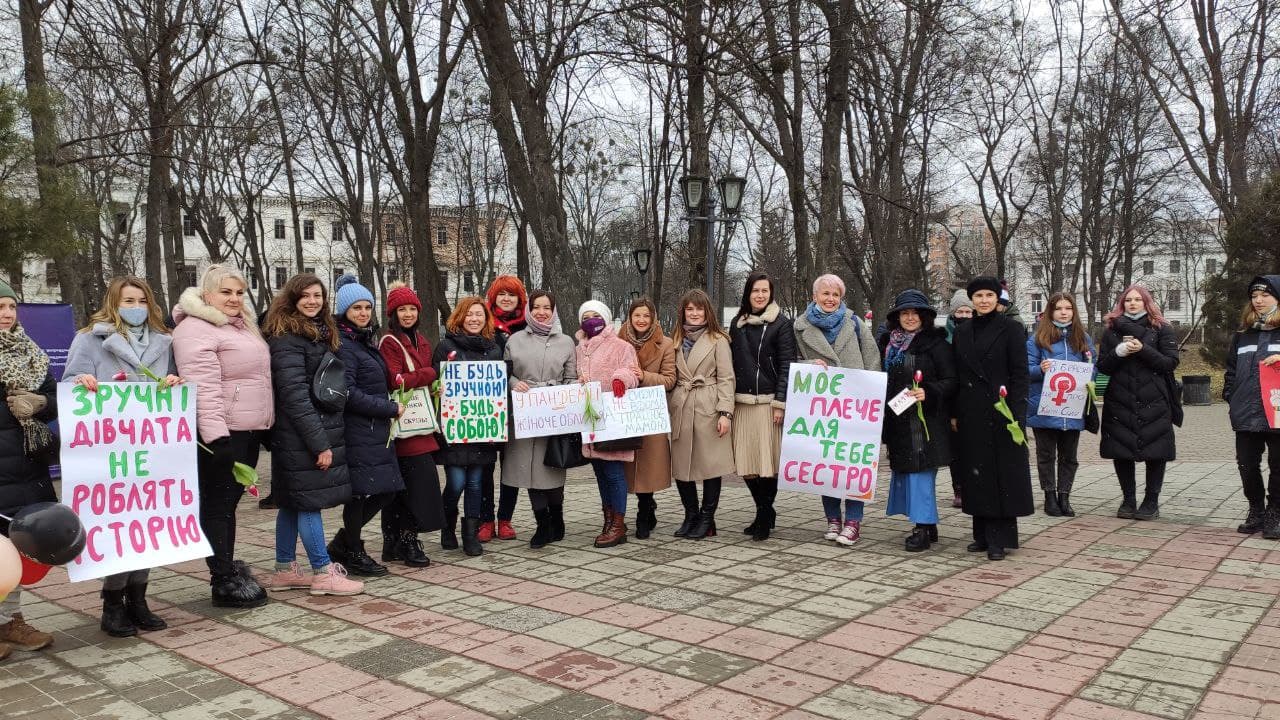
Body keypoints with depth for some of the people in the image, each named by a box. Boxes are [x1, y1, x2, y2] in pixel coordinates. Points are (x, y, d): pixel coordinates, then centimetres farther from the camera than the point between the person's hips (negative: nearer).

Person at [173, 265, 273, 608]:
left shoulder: (242, 326, 20)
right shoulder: (196, 329, -11)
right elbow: (203, 386, -20)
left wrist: (266, 428, 25)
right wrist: (216, 435, -26)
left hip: (249, 431, 9)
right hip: (222, 433, -9)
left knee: (230, 501, 16)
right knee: (218, 505, -1)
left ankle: (227, 567, 25)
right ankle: (224, 582, 5)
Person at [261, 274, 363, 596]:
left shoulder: (320, 333, 16)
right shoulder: (287, 338, -13)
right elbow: (294, 394, -20)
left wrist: (326, 437, 13)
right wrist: (319, 443, -21)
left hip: (322, 430, 9)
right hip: (302, 436, -9)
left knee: (293, 503, 13)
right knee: (310, 500, -3)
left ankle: (285, 570, 21)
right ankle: (323, 572, 4)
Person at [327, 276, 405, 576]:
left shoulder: (366, 341, 16)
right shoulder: (343, 345, -12)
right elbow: (348, 394, -18)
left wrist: (389, 408, 7)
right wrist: (391, 409, -12)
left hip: (376, 430, 9)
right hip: (357, 432, -9)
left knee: (387, 489, 11)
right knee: (360, 492, 0)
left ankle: (341, 545, 25)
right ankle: (353, 552, 20)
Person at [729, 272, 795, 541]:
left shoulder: (781, 324, 1)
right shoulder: (738, 323, 15)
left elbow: (787, 365, -4)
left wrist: (780, 403, -12)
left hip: (768, 402, -4)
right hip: (741, 403, 4)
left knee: (767, 461, -4)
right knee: (746, 464, 4)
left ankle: (764, 517, 9)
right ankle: (765, 513, 21)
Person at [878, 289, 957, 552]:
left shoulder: (936, 343, -5)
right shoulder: (888, 343, 13)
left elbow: (951, 381, -8)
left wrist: (928, 392, -23)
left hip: (926, 420, -6)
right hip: (897, 419, 7)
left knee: (920, 471, -8)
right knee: (903, 470, 9)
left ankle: (924, 527, -1)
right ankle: (928, 526, 20)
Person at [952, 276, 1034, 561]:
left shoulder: (1011, 328, -3)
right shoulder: (962, 332, 11)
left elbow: (1020, 372, -7)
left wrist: (1016, 412, -15)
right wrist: (955, 413, 8)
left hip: (1001, 410, -4)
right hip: (971, 412, 5)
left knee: (1002, 472, -1)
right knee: (976, 471, 7)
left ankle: (1000, 538, 4)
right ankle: (982, 534, 17)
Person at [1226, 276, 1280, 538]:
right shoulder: (1242, 334, 13)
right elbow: (1231, 369, 17)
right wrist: (1230, 398, 7)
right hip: (1246, 415, 4)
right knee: (1247, 466, 8)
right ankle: (1256, 511, 22)